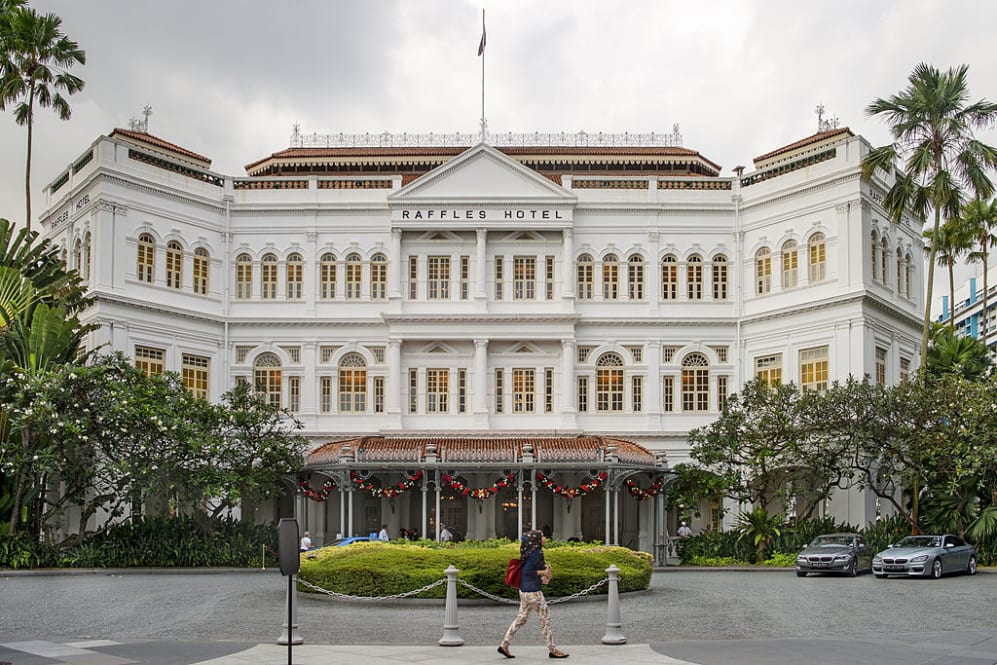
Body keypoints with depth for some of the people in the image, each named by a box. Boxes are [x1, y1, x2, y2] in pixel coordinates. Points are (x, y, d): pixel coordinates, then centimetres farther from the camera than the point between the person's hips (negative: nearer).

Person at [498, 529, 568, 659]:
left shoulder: (536, 552, 12)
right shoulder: (535, 554, -17)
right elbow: (527, 572, -23)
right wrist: (544, 572, -15)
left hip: (525, 591, 9)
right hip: (533, 592, -9)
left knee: (521, 618, 13)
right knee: (545, 619, 1)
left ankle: (504, 645, 13)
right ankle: (552, 650, 8)